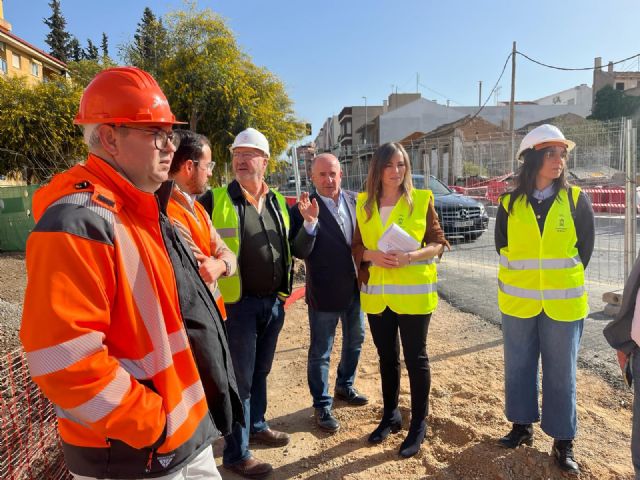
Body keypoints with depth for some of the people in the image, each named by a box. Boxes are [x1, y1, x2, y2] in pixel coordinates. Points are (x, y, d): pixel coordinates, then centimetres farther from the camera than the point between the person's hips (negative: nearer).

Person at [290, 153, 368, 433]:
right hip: (324, 293, -5)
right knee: (320, 353, 8)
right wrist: (309, 222, -33)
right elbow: (300, 252, -18)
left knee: (355, 341, 23)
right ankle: (322, 407, 26)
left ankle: (345, 387, 46)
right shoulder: (304, 209, -14)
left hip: (355, 289, 6)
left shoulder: (355, 201, -1)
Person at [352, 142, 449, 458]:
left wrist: (410, 257, -21)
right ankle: (390, 415, 35)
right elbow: (357, 246, 8)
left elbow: (438, 243, -3)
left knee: (415, 358, 7)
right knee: (387, 357, 16)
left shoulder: (421, 200, -4)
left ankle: (419, 425, 24)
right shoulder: (364, 204, 4)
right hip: (376, 295, 3)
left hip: (412, 293, -3)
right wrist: (373, 255, -14)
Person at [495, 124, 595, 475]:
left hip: (563, 305, -1)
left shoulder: (576, 201, -3)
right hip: (518, 303, 1)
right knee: (518, 366, 13)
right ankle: (521, 426, 32)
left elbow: (585, 249, 3)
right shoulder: (509, 204, -1)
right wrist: (522, 281, 5)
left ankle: (563, 442, 23)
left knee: (561, 373, 8)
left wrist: (564, 283, 6)